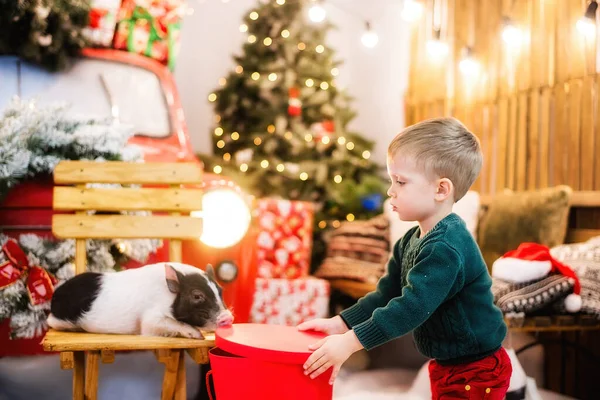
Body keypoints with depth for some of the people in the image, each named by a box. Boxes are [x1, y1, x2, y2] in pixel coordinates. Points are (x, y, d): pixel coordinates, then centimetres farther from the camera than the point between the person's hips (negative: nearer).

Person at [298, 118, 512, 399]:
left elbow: (412, 307, -33)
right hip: (446, 366, 9)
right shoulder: (411, 241, 5)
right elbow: (387, 294, 6)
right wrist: (341, 323, -6)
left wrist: (350, 342, -34)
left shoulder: (446, 247, -27)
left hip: (476, 373, -9)